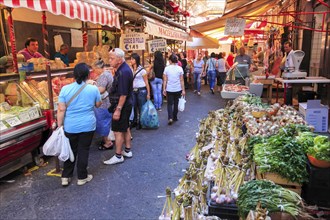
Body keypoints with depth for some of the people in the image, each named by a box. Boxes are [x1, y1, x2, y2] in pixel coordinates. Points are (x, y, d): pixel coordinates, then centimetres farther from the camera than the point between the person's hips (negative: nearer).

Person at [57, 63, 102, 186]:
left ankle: (65, 177, 24)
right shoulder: (93, 89, -8)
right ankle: (82, 177, 21)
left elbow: (61, 110, -7)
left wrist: (60, 126, 2)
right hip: (87, 126, -1)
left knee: (71, 150, 15)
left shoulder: (65, 89, -7)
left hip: (70, 126, 1)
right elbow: (98, 105, 8)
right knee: (83, 151, 10)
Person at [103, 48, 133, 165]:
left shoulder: (123, 72, -23)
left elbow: (123, 94, -26)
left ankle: (118, 156, 10)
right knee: (125, 128, 18)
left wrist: (118, 109, -23)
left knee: (118, 130, -1)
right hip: (126, 104, 10)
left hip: (122, 105, -10)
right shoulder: (124, 69, 9)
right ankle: (127, 151, 30)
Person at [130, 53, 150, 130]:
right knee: (134, 107, 7)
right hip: (133, 91, 5)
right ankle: (134, 122, 21)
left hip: (141, 91, -5)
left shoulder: (142, 70, -6)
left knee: (141, 108, 1)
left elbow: (146, 82, -5)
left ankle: (141, 123, 14)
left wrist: (148, 93, -9)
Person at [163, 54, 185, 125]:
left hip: (169, 89, -1)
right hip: (178, 89, 1)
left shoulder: (167, 68, -5)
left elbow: (165, 80, -4)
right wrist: (183, 90, 2)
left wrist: (164, 89, 4)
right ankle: (174, 117, 25)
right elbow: (181, 80, -4)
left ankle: (170, 118, -9)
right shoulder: (180, 68, -4)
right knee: (176, 103, 15)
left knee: (170, 104, 8)